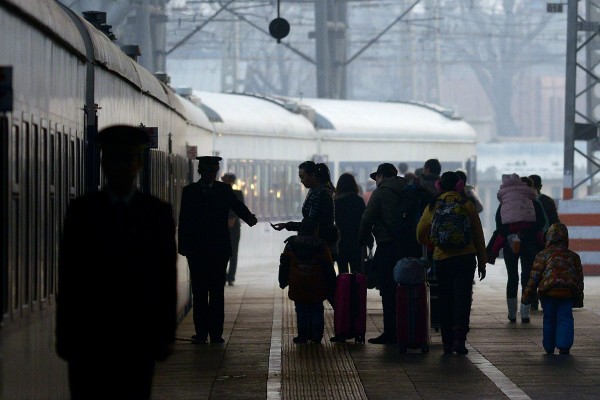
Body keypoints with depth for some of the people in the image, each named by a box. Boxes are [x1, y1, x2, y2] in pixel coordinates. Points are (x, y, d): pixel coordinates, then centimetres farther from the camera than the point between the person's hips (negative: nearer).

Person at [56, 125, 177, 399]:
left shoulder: (158, 212, 5)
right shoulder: (81, 210, 4)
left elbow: (168, 275, 5)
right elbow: (68, 276, 3)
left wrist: (166, 334, 1)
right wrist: (64, 335, -1)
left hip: (139, 337, 1)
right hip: (88, 336, 0)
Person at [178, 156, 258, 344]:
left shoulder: (224, 190, 7)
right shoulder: (189, 191, 6)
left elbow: (237, 206, -4)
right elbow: (184, 221, 4)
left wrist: (248, 217, -27)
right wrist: (184, 247, -4)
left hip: (219, 249, 0)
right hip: (196, 249, 0)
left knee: (217, 292, 0)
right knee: (199, 292, 1)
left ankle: (216, 332, 2)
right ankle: (201, 332, 3)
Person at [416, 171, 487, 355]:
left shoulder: (433, 207, 1)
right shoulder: (467, 206, -1)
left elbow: (421, 234, 9)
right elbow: (478, 236, 2)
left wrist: (431, 243, 31)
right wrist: (482, 262, 10)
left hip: (442, 259, 1)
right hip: (466, 258, -1)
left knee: (445, 300, 9)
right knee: (463, 298, -2)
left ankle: (448, 342, 9)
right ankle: (459, 338, -16)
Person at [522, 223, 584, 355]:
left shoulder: (543, 255, 6)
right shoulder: (573, 256, 15)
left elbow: (534, 276, 2)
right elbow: (579, 278, 17)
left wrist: (527, 295, 6)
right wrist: (579, 299, 24)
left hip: (548, 293, -1)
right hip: (568, 293, 1)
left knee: (549, 319, 11)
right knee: (565, 319, 3)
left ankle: (549, 348, 18)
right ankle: (564, 346, -12)